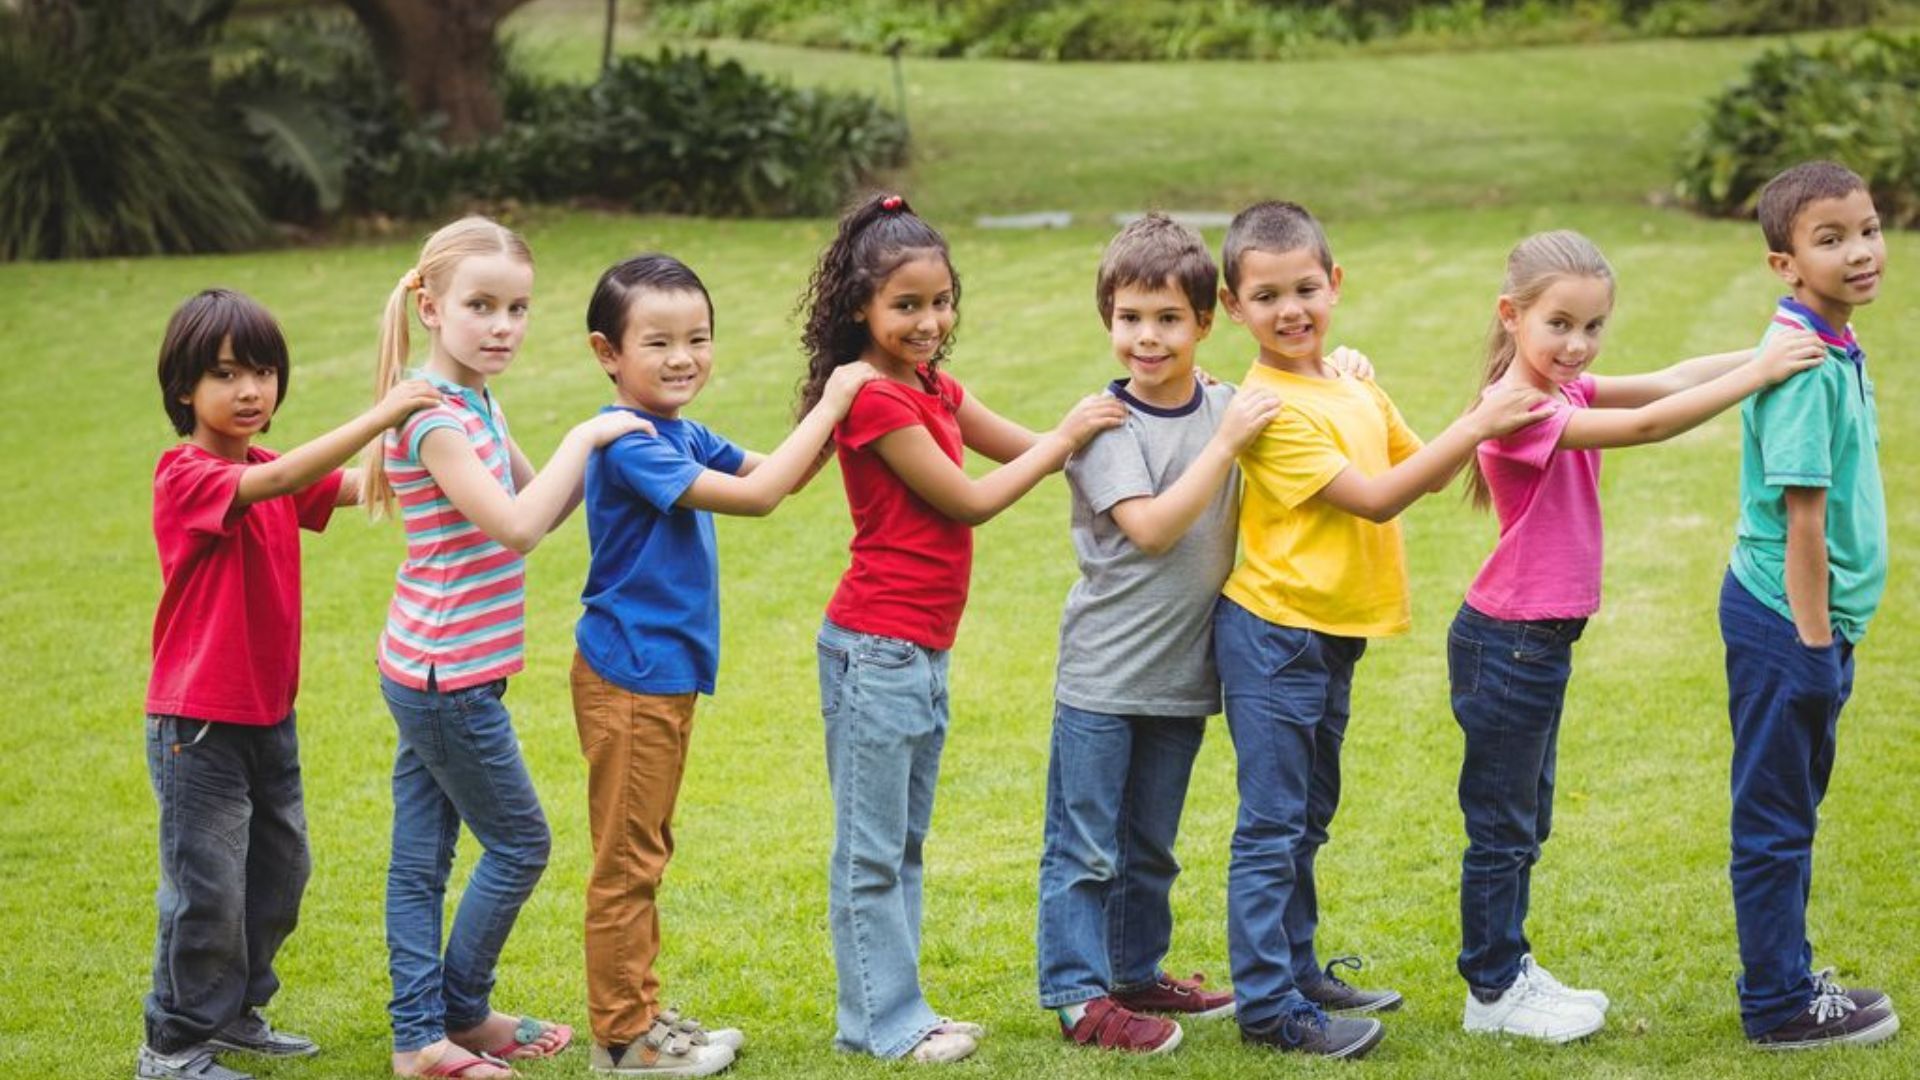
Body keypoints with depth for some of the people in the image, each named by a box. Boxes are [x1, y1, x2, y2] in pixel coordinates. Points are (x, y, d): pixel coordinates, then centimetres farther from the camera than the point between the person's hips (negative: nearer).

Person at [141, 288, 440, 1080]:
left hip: (268, 714, 8)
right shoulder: (185, 477, -17)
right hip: (199, 724, -8)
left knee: (279, 873, 16)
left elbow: (361, 486, -2)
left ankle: (235, 1013, 32)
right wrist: (380, 415, -37)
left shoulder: (268, 475, 10)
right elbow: (278, 481, -34)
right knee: (207, 888, -2)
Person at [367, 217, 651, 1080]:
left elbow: (539, 508, 16)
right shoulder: (433, 417, -20)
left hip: (427, 672, 9)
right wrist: (585, 438, -23)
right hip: (448, 674, -9)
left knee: (421, 855, 11)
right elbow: (516, 527, -29)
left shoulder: (475, 405, 10)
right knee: (518, 845, 4)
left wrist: (599, 451, 0)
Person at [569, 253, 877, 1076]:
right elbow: (757, 494, -25)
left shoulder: (682, 436, 8)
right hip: (628, 675, -10)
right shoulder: (629, 444, -21)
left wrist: (837, 409, 2)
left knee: (645, 853, 17)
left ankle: (642, 1013, 27)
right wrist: (829, 406, -19)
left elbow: (779, 475, 18)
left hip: (666, 671, 10)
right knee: (627, 858, -1)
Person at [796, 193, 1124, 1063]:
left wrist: (1099, 422, 1)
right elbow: (968, 501, -15)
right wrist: (1066, 438, -10)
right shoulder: (875, 401, -17)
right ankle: (882, 1022, 6)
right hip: (876, 648, -10)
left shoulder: (934, 392, 12)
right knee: (871, 849, 0)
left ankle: (887, 1011, 22)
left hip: (923, 650, 10)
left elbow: (1026, 450, 16)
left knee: (903, 844, 14)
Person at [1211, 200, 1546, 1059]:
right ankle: (1269, 1005, 1)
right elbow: (1374, 499, -21)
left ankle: (1298, 969, 30)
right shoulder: (1271, 409, -19)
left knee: (1307, 819, 19)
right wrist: (1474, 428, -22)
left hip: (1334, 635, 8)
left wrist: (1484, 421, 0)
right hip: (1273, 638, -8)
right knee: (1272, 826, -4)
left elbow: (1422, 471, 16)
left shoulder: (1352, 385, 7)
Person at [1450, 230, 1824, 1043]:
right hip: (1507, 644, -10)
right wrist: (1760, 372, -30)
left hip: (1541, 640, 10)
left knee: (1526, 821, 19)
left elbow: (1665, 381, -3)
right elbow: (1647, 425, -31)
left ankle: (1509, 967, 31)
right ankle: (1491, 992, 15)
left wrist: (1770, 352, -13)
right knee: (1502, 825, 3)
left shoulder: (1565, 391, 5)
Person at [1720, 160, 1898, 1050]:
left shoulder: (1836, 350, 8)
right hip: (1784, 620, -10)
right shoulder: (1804, 365, -21)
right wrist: (1814, 638, -20)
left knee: (1790, 811, 19)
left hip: (1818, 617, 10)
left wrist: (1830, 631, 17)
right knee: (1775, 820, 2)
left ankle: (1788, 977, 31)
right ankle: (1781, 1006, 11)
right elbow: (1802, 511, -22)